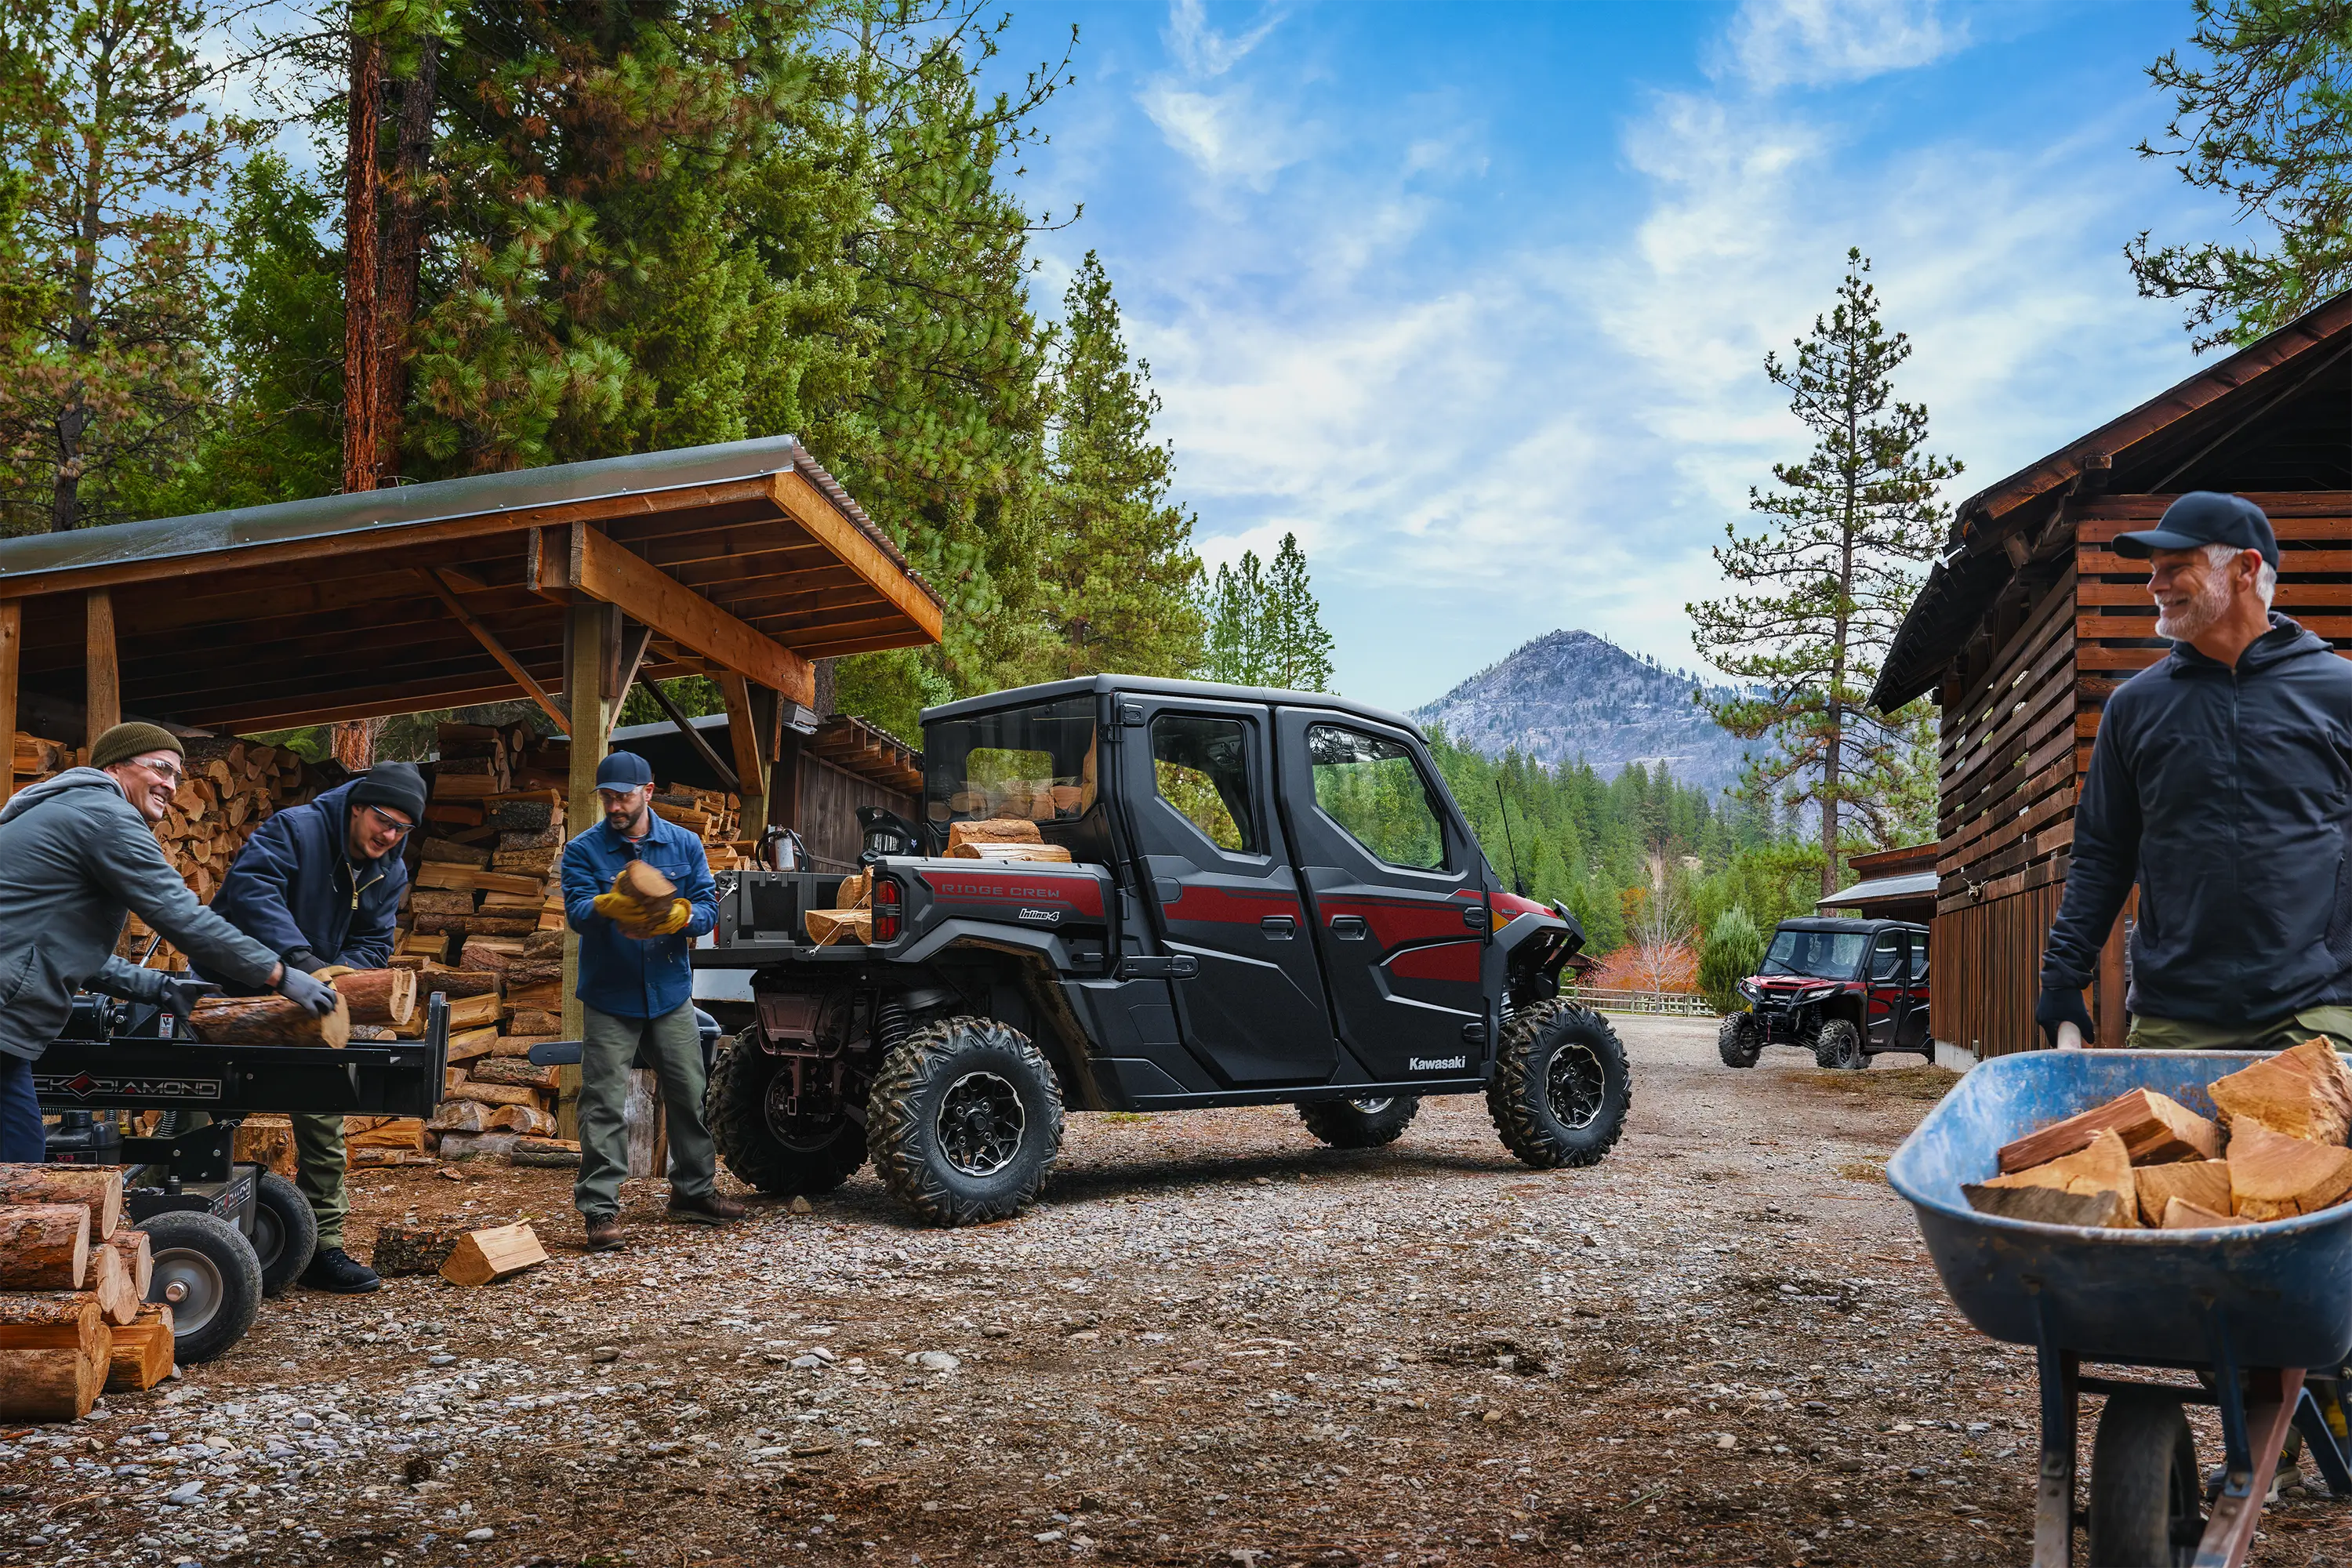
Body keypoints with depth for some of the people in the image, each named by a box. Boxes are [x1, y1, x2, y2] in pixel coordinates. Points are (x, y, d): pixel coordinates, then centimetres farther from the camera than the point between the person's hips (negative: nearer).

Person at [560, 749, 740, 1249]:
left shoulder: (684, 845, 3)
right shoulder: (584, 850, -4)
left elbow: (708, 908, -2)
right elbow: (577, 911, -17)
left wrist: (676, 917, -25)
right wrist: (610, 905, -40)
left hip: (671, 994, 3)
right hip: (609, 1000, -3)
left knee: (689, 1095, 10)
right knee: (603, 1104, -6)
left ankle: (693, 1190, 26)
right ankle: (600, 1208, -2)